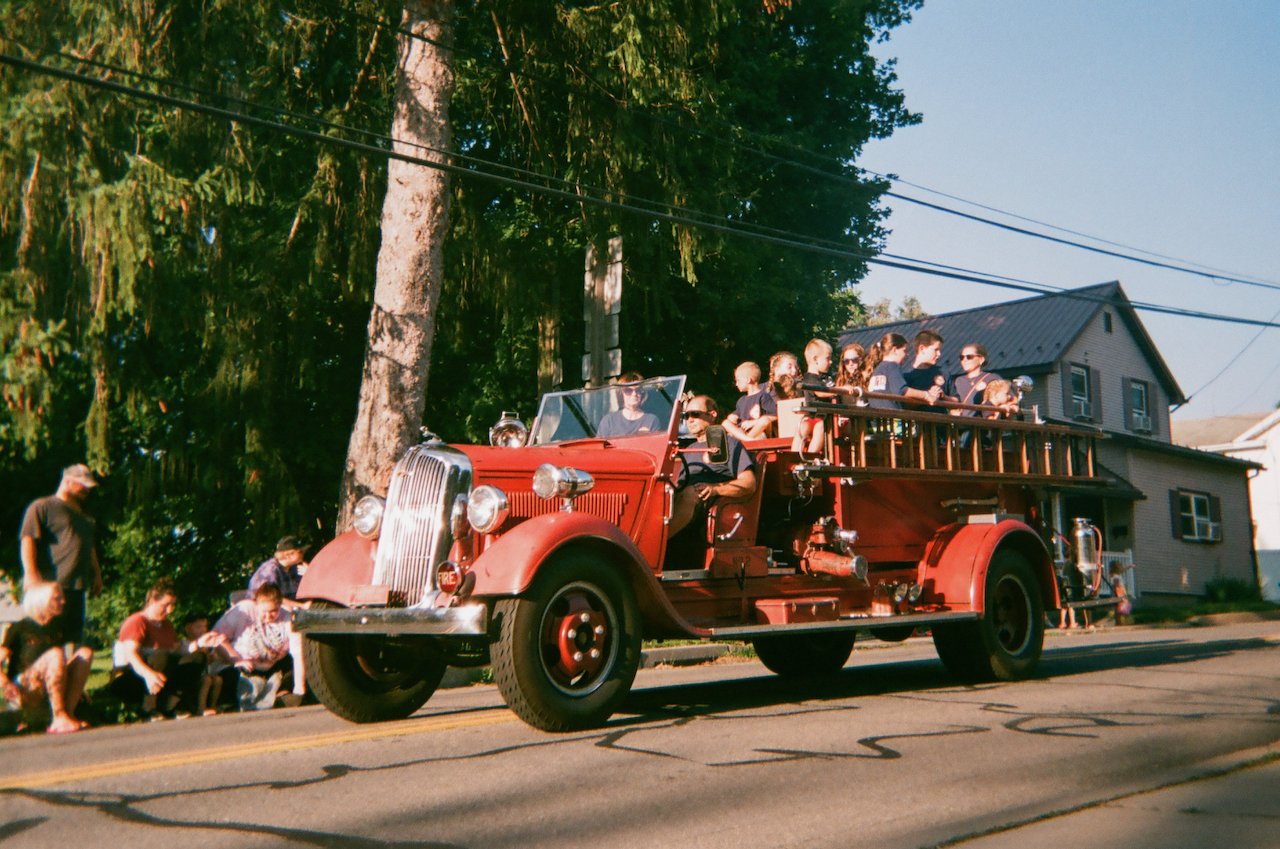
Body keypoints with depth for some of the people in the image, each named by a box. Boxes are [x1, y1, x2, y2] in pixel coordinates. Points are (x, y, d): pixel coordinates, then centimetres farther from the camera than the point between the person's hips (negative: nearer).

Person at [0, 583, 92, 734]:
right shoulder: (19, 628, -2)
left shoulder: (56, 629, 15)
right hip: (22, 692, -6)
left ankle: (68, 712, -20)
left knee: (85, 652, -11)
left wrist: (76, 686, 11)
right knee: (55, 653, -30)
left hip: (45, 692, 6)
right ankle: (58, 719, -31)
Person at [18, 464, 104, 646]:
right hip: (50, 586, -8)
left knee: (74, 637, 8)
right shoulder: (42, 507, -2)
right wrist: (30, 573, -20)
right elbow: (27, 540, -11)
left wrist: (96, 573, 25)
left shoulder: (84, 514, 24)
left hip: (77, 587, 8)